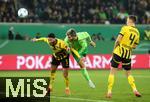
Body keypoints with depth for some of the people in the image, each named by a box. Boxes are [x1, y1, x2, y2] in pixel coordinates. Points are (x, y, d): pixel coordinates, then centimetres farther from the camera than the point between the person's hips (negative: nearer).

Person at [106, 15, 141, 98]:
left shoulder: (125, 28, -5)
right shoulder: (137, 33, 9)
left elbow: (118, 40, -10)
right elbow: (134, 46, 11)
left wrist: (114, 49, 0)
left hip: (119, 52, -4)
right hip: (128, 54, 4)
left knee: (112, 72, 3)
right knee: (129, 73, 18)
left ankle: (109, 91, -3)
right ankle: (134, 90, 2)